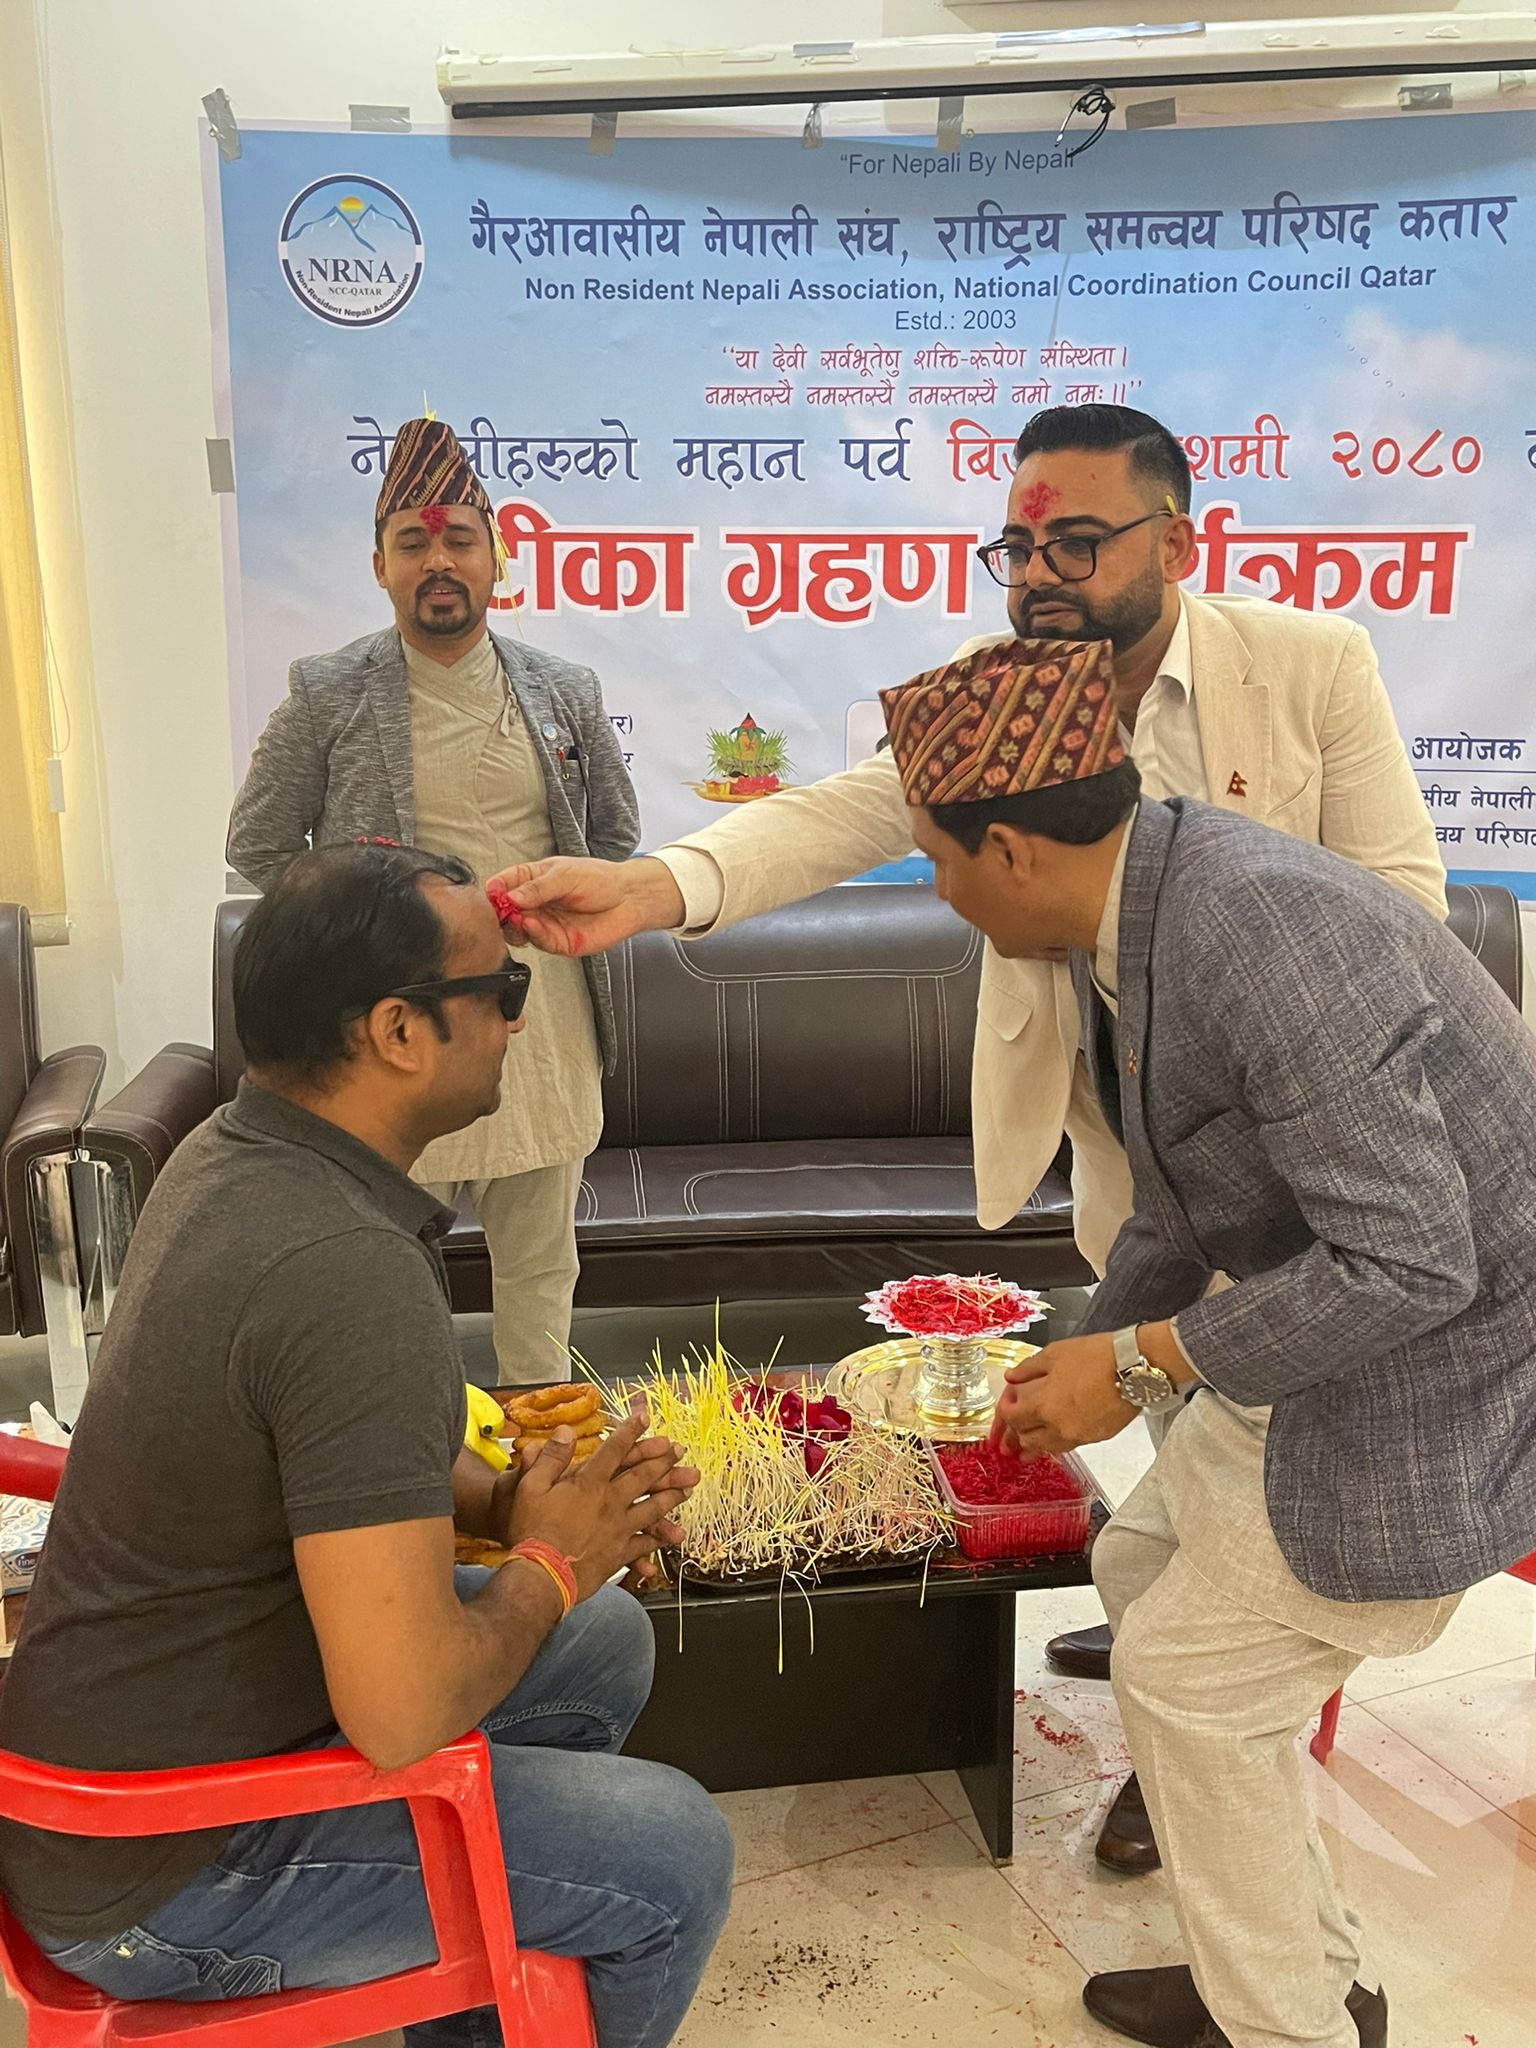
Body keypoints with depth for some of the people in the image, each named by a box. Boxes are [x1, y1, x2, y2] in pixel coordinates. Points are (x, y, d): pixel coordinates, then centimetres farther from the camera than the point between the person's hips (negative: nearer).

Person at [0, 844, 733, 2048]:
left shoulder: (231, 1155, -2)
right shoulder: (350, 1271, -32)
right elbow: (401, 1714, -33)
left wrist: (503, 1501, -2)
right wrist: (549, 1562, -14)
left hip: (145, 1713, 9)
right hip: (156, 1871, -9)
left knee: (604, 1640, 15)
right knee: (675, 1856, -8)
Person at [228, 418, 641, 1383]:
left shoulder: (566, 691, 5)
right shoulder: (327, 696, -3)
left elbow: (617, 830, 17)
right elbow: (259, 844, 4)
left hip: (543, 1011, 3)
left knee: (541, 1253, 14)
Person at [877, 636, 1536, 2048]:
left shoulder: (1263, 936, -31)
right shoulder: (1130, 926, 0)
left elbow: (1410, 1262, -30)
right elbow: (1183, 1206, 13)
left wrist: (1139, 1362, -22)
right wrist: (1091, 1361, 19)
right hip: (1319, 1343, 10)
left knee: (1191, 1680, 1)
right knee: (1145, 1571, 18)